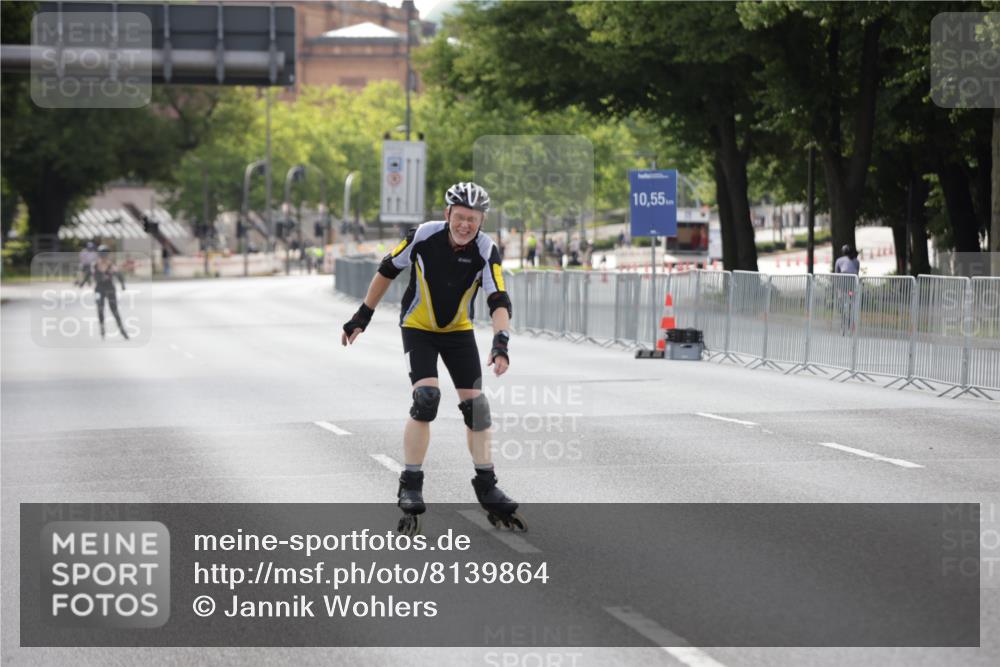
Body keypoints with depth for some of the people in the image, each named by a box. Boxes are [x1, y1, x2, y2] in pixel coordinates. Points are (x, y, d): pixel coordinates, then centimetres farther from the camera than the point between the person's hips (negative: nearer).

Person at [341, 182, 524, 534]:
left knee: (475, 404, -2)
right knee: (426, 398, -20)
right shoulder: (424, 236, -23)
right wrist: (363, 316, -2)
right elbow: (387, 270, -8)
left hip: (459, 330, 3)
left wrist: (501, 341, -45)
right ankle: (410, 488, -12)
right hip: (418, 328, -2)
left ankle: (486, 487, 12)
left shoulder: (486, 250, -21)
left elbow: (499, 301, -28)